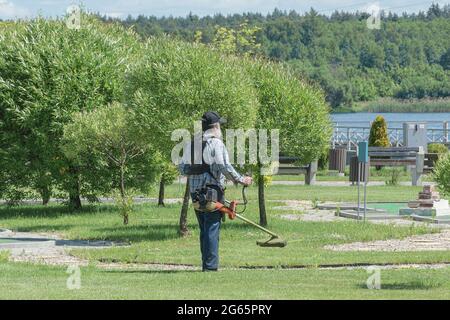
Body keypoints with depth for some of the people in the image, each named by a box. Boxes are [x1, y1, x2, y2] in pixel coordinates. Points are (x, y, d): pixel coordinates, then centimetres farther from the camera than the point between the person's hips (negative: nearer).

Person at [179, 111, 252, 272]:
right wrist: (241, 180, -5)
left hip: (195, 193, 7)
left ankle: (206, 265, 16)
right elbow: (225, 168, -16)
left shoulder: (191, 144, 10)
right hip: (212, 193, -7)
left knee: (204, 231, 14)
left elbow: (183, 168, 11)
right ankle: (211, 266, -8)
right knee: (212, 229, -5)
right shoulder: (216, 143, -10)